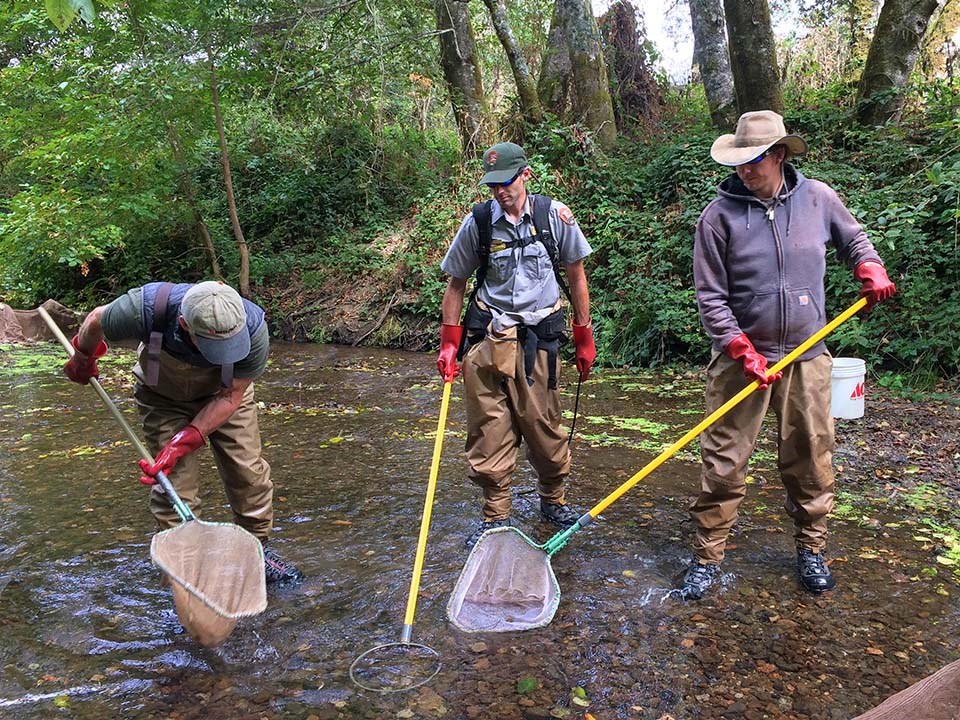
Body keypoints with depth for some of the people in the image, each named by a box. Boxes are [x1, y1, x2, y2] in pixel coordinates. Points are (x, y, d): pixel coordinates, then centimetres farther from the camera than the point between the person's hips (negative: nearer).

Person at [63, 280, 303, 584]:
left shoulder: (253, 327, -37)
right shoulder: (147, 308, -39)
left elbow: (230, 397, -23)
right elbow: (96, 321, -13)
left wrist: (182, 444, -29)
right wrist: (83, 359, 8)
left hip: (224, 394, 1)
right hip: (164, 397, 0)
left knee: (248, 471, -3)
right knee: (176, 484, -10)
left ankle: (259, 550, 17)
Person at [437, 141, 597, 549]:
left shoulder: (555, 215, -1)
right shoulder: (477, 222, -1)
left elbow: (576, 277, 8)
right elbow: (456, 284, 9)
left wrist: (584, 339, 8)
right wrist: (448, 344, 5)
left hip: (538, 338, 0)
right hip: (486, 337, 1)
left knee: (543, 426, 6)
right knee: (488, 430, 4)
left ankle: (553, 500, 31)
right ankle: (495, 517, 20)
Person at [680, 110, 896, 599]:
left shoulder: (818, 198, 3)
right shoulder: (719, 214, -7)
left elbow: (852, 238, 24)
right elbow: (710, 296, -7)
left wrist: (870, 268, 3)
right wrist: (743, 351, -14)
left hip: (806, 357, 3)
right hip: (741, 357, -3)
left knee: (810, 460, 11)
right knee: (723, 463, -1)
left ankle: (811, 550, 30)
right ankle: (707, 556, 13)